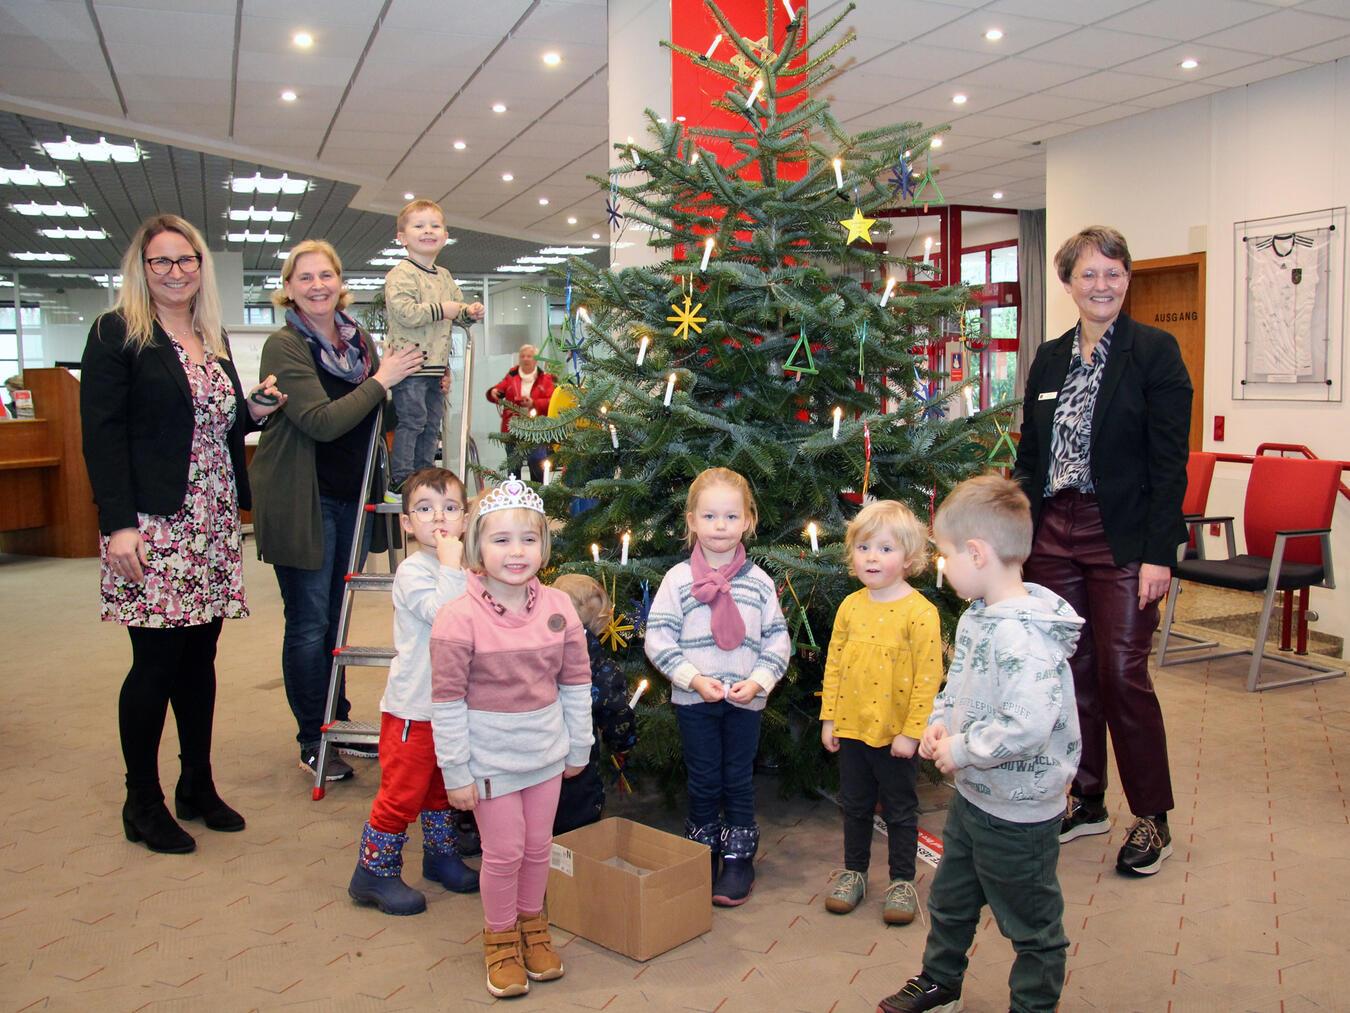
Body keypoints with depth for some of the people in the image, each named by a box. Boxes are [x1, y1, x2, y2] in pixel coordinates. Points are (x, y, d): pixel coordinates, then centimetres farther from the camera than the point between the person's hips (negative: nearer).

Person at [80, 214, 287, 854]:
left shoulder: (213, 340, 17)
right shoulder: (117, 334, -3)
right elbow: (102, 433, -10)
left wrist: (255, 412, 3)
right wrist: (117, 525, -17)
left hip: (213, 526, 6)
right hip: (151, 527, -6)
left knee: (199, 656, 11)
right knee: (157, 661, -2)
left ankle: (197, 787, 24)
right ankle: (142, 804, 14)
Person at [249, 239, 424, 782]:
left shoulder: (357, 339, 9)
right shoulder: (284, 345, -12)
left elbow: (374, 414, 21)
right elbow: (321, 421, -22)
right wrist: (381, 380, -18)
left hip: (349, 493, 7)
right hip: (301, 499, -6)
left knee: (338, 614, 15)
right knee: (309, 622, 1)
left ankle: (338, 718, 28)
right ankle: (312, 740, 14)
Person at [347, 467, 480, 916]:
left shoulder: (465, 571, 8)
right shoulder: (413, 571, -16)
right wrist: (451, 566, -29)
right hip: (413, 708, -8)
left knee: (443, 789, 22)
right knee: (402, 793, -1)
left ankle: (441, 856, 38)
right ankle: (374, 872, 14)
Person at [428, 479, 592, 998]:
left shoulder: (557, 607, -6)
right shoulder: (459, 618, -19)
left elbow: (576, 682, 4)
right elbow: (447, 700, -14)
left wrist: (578, 747, 8)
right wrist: (456, 772, -11)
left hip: (546, 751, 4)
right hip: (490, 756, -4)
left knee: (539, 844, 16)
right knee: (504, 850, 6)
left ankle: (532, 925, 39)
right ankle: (500, 937, 29)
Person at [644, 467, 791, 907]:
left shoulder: (758, 581, 1)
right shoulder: (678, 578, -5)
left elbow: (777, 639, 3)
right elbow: (657, 638, -7)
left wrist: (758, 680, -11)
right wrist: (693, 678, -16)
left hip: (745, 700, 1)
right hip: (694, 699, -1)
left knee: (739, 780, 10)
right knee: (703, 781, 10)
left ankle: (739, 859, 24)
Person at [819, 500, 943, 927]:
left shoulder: (920, 612, -15)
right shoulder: (850, 606, 1)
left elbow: (928, 677, -15)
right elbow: (833, 663, 7)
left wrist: (911, 731, -15)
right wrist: (829, 717, 5)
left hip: (896, 732, -5)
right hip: (851, 728, 5)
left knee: (900, 810, 11)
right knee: (855, 805, 18)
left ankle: (902, 881, 28)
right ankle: (854, 872, 35)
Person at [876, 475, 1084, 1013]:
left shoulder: (1024, 637, -31)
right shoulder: (977, 616, 0)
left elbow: (1028, 726, -39)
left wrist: (962, 749, -26)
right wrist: (939, 722, -2)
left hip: (1019, 814, -10)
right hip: (972, 795, 10)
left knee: (1032, 926, 14)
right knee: (950, 899, 28)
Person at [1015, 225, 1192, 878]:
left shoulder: (1154, 351, -5)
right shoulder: (1049, 358, 11)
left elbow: (1170, 460, -9)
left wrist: (1159, 552, -15)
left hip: (1121, 539, -5)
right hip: (1052, 532, 5)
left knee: (1123, 674, -3)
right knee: (1072, 670, 10)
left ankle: (1151, 817, 14)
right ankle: (1086, 801, 25)